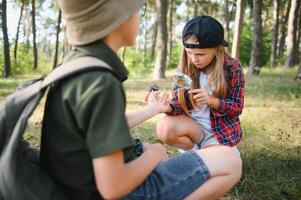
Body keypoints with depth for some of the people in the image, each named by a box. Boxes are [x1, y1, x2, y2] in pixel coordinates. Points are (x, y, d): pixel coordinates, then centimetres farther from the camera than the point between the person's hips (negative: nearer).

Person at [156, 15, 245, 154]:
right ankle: (202, 150, -3)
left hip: (221, 129, -2)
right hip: (192, 125, 2)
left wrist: (212, 100, -26)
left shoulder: (232, 67, -10)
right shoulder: (185, 67, -4)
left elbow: (237, 107, -7)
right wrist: (168, 107, -31)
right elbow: (179, 103, -6)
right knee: (164, 128, -29)